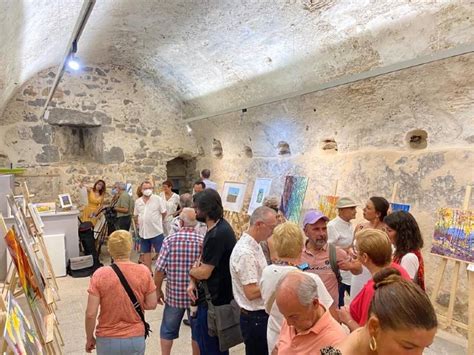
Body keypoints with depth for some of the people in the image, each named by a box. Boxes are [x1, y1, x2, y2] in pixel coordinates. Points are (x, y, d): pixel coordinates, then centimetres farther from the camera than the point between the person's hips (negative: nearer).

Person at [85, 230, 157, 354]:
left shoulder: (100, 275, -16)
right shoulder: (143, 272, -13)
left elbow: (90, 314, -13)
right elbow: (151, 304, -5)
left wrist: (89, 338, 2)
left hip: (107, 340, 0)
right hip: (136, 338, 1)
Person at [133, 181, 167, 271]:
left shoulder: (158, 199, -8)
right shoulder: (138, 201, 6)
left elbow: (164, 213, -3)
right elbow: (136, 215, 18)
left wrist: (157, 221, 5)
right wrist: (140, 223, 9)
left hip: (156, 231, -5)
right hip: (143, 232, 5)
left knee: (160, 252, 1)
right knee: (146, 252, 15)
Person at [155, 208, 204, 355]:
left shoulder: (169, 240, -12)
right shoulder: (203, 241, -11)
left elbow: (159, 270, -10)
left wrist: (158, 290, 5)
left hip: (174, 294, 0)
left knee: (168, 330, 21)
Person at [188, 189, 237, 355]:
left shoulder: (217, 235, -30)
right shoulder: (219, 226, 2)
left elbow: (204, 272, -25)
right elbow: (205, 258, 9)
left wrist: (191, 271, -3)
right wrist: (193, 281, -5)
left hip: (215, 298, -9)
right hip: (216, 293, 9)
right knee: (199, 329, 25)